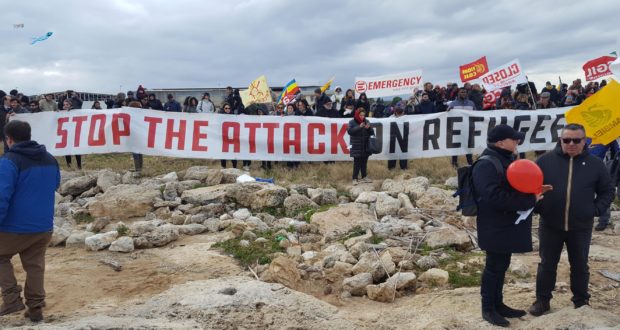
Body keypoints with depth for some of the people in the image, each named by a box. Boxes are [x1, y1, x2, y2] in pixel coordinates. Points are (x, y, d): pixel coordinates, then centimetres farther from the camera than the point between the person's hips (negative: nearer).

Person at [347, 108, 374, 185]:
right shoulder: (352, 122, -3)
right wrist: (359, 127, -24)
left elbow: (372, 133, 9)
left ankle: (364, 177, 21)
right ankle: (355, 179, 1)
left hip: (365, 147, 4)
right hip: (356, 147, -4)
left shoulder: (366, 121, 8)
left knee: (364, 162, 12)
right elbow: (350, 131, -17)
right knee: (357, 163, -4)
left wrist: (369, 128, -13)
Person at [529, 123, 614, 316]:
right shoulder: (546, 160, -4)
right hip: (550, 225, -1)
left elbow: (607, 191, 8)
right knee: (547, 264, 10)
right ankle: (542, 300, 22)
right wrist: (537, 207, -8)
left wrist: (596, 210, -5)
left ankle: (581, 301, 32)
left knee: (580, 265, 15)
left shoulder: (595, 164, 0)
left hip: (581, 227, 1)